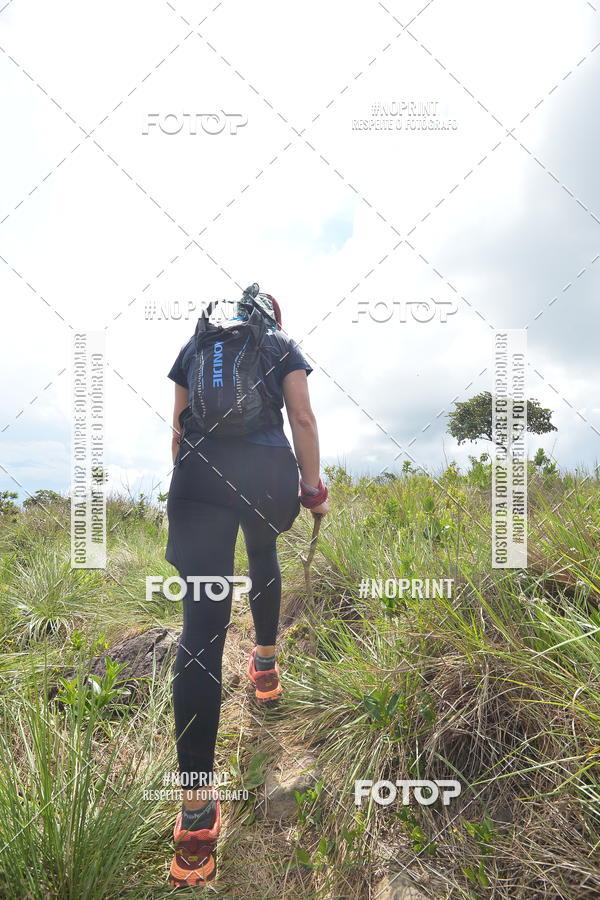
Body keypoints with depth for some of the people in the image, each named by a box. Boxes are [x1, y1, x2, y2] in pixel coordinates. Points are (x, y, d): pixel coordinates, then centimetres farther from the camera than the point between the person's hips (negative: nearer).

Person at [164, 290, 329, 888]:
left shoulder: (193, 346, 22)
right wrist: (312, 487, 10)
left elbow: (178, 425, 18)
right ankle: (265, 668, 48)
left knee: (201, 623, -7)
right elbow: (302, 419, 5)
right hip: (267, 471, 0)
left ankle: (196, 818, -7)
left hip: (198, 472, 1)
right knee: (263, 556, 32)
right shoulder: (283, 347, 15)